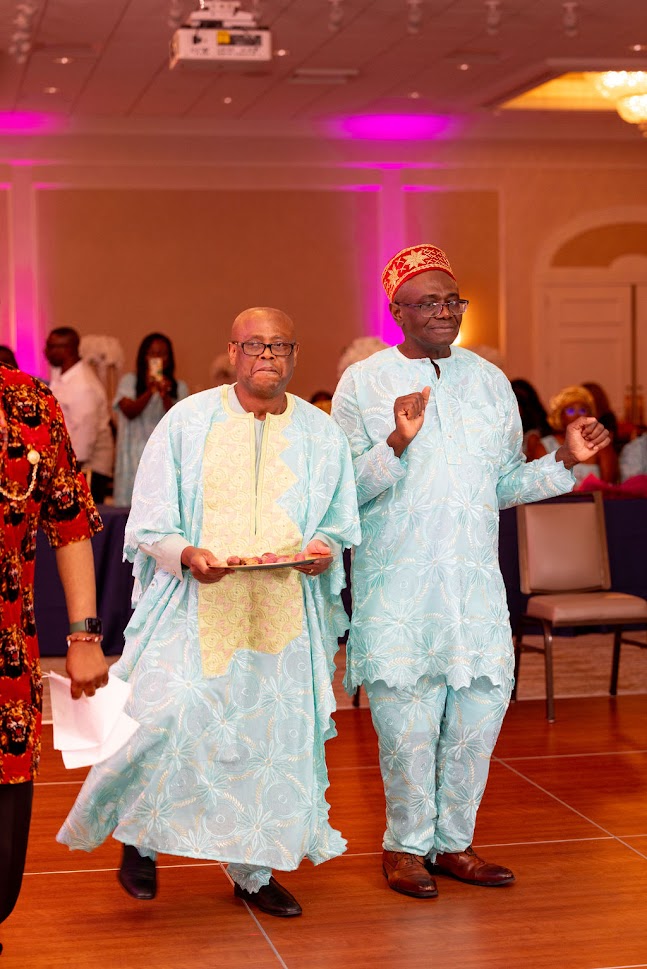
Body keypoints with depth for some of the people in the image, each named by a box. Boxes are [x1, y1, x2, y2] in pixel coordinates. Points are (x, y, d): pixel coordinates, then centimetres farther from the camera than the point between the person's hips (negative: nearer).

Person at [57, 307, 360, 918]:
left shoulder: (321, 434, 8)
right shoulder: (186, 422, 0)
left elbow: (339, 526, 14)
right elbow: (149, 524, 0)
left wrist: (323, 550, -9)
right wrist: (186, 555, -20)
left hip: (284, 612, 3)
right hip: (195, 608, -2)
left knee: (275, 729, 3)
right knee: (168, 719, -13)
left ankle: (254, 871, 21)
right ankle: (139, 838, 15)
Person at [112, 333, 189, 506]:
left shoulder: (179, 388, 11)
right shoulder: (129, 381, 10)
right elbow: (129, 412, -6)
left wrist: (165, 396, -16)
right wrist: (150, 391, -20)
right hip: (135, 458, -1)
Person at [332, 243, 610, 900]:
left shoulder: (488, 380, 12)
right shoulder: (363, 383, 0)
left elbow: (503, 485, 16)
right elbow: (346, 490, -5)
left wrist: (564, 461, 3)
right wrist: (397, 445, -20)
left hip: (475, 577, 4)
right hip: (397, 584, -4)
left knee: (481, 706, 3)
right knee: (406, 716, -3)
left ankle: (453, 841, 20)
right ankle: (407, 845, 16)